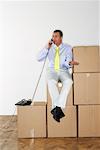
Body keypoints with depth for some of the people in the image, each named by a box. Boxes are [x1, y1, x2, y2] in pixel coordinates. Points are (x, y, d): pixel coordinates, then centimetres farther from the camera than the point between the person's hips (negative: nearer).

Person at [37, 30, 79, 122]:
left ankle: (58, 107, -39)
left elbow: (67, 63, -3)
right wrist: (47, 48, -5)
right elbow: (39, 58, 4)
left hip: (63, 71, 0)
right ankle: (59, 109, -37)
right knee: (51, 82, -35)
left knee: (68, 81, -36)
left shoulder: (68, 47, 8)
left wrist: (70, 63, -27)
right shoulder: (49, 47, 13)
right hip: (52, 70, 1)